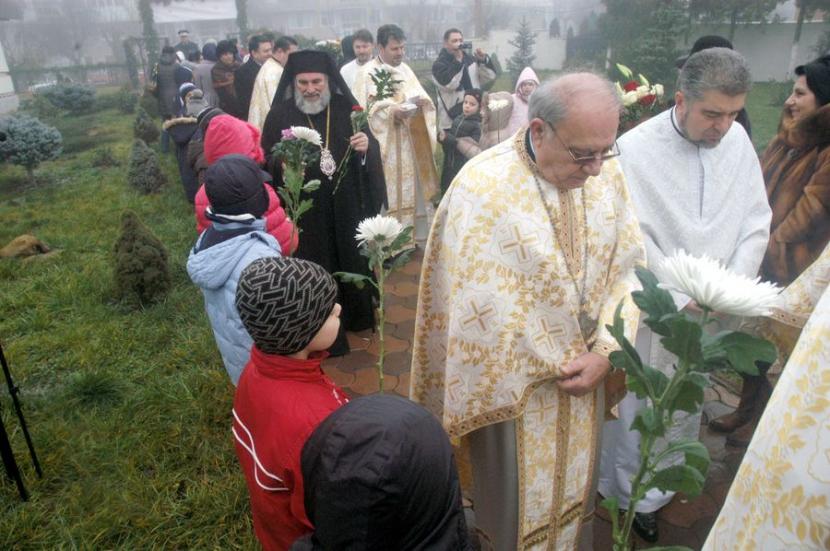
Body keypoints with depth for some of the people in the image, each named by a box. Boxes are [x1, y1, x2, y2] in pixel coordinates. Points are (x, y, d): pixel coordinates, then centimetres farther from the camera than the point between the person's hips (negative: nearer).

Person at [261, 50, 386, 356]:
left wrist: (367, 145, -22)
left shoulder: (346, 109, 0)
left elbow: (370, 153, 2)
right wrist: (282, 165, -25)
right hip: (305, 210, -2)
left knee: (351, 259, 16)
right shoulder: (281, 114, -4)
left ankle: (355, 315, 40)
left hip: (346, 206, 2)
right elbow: (266, 159, -3)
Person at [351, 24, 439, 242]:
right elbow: (364, 109, -14)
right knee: (388, 193, -6)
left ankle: (413, 236, 20)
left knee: (410, 188, 10)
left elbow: (421, 96, 15)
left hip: (409, 143, 7)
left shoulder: (405, 70, 14)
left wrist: (419, 101, -8)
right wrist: (392, 111, -23)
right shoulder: (368, 73, -7)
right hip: (384, 145, -7)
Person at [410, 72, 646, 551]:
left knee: (574, 489, 27)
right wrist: (559, 364, -12)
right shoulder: (483, 186, -24)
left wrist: (605, 351, -12)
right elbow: (484, 309, -20)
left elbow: (628, 266, -1)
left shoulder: (607, 172, -7)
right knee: (517, 500, 17)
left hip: (586, 371, 5)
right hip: (513, 380, -5)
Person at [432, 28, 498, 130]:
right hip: (451, 121, -6)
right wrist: (458, 61, -16)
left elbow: (490, 77, 9)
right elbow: (449, 83, -21)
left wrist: (484, 60, -8)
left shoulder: (471, 59, 14)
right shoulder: (439, 64, -3)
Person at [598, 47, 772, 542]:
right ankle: (633, 496, 34)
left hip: (709, 313, 5)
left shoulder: (737, 140, -3)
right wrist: (681, 296, -19)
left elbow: (757, 222, 1)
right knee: (638, 408, 9)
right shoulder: (636, 149, -18)